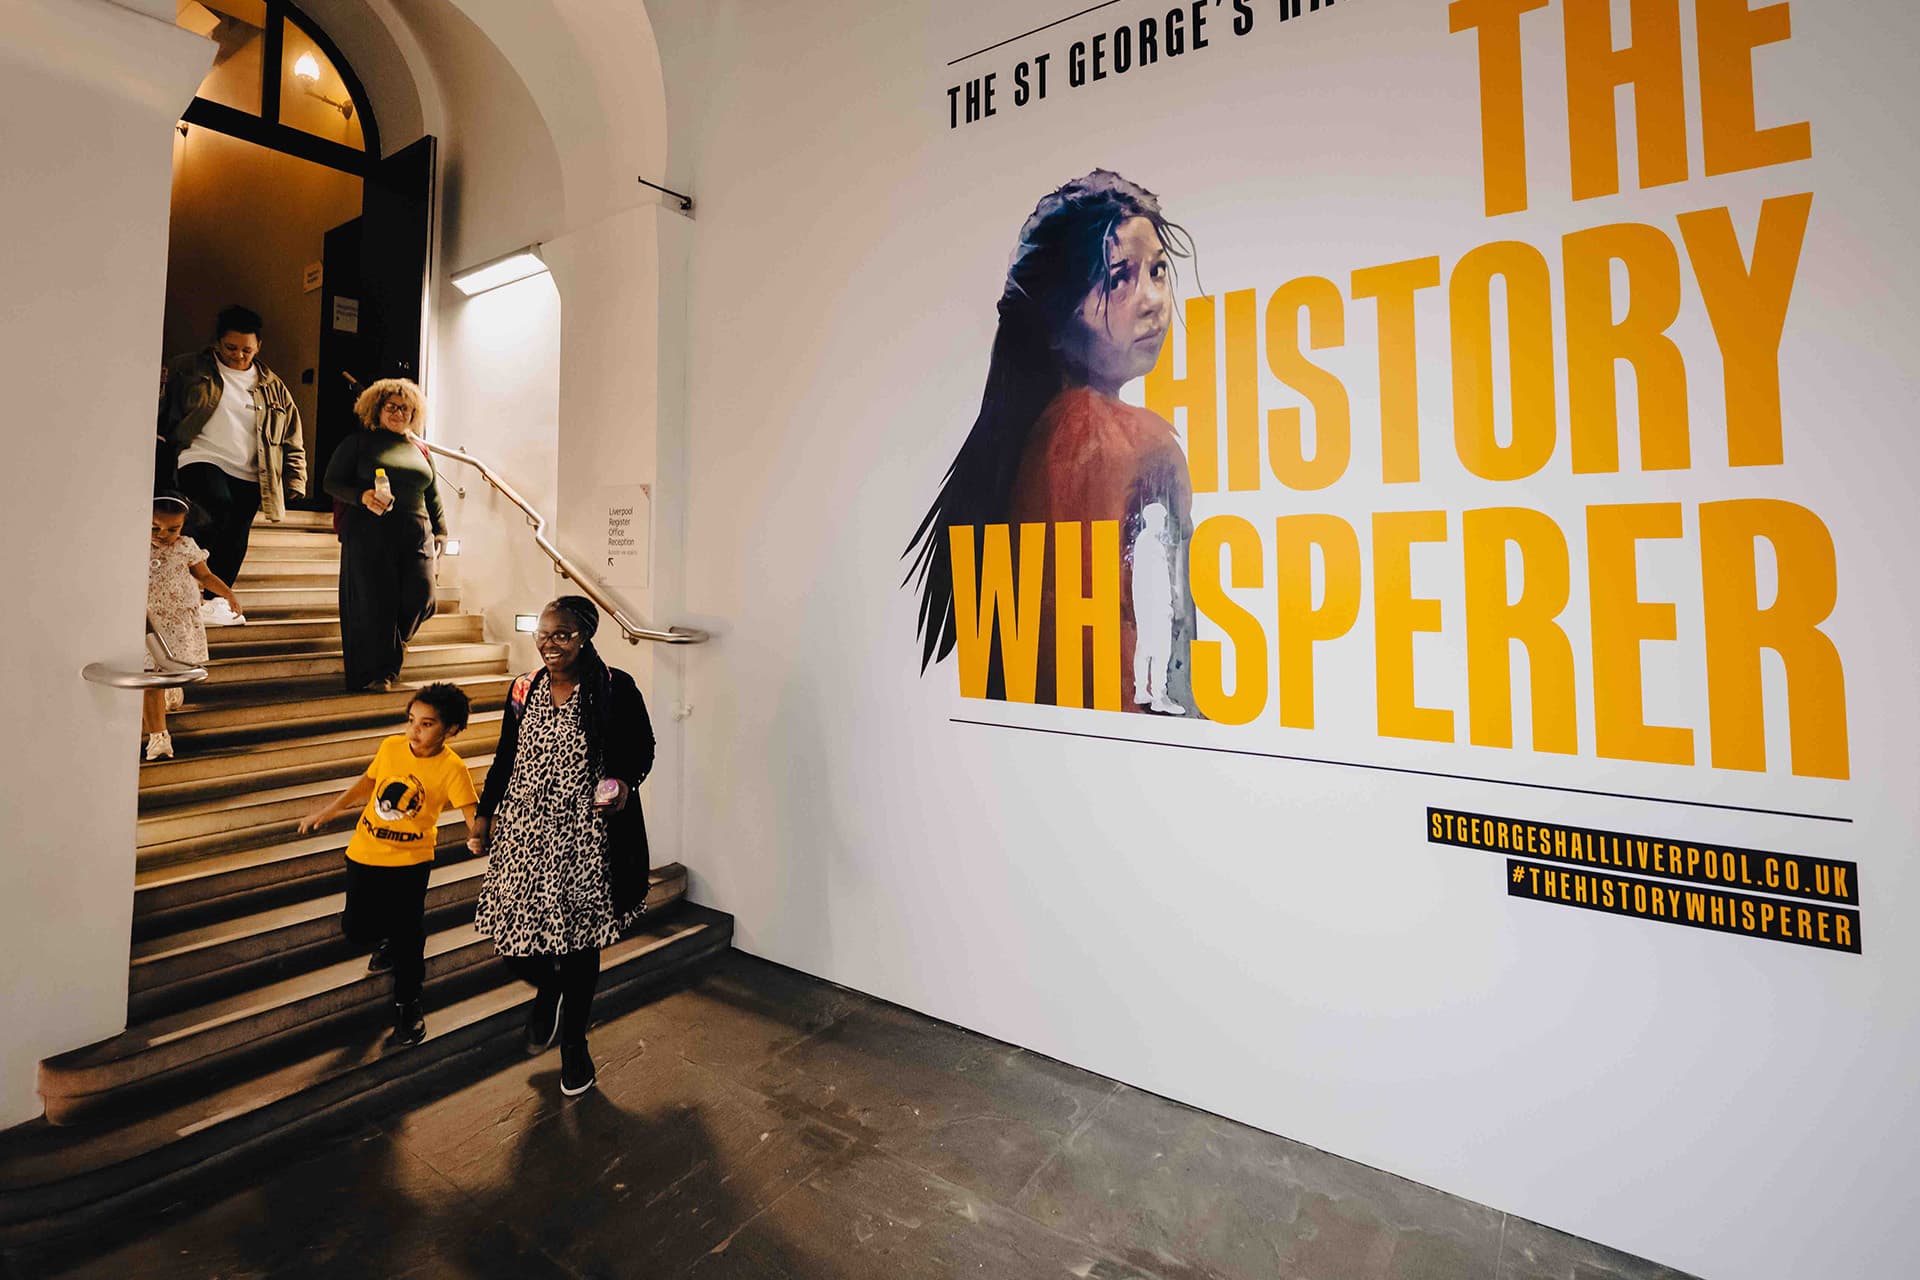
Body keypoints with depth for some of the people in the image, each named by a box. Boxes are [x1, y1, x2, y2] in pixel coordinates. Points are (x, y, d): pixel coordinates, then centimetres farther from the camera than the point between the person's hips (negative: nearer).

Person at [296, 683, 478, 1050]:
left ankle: (408, 1008, 20)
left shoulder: (452, 768, -21)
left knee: (406, 934, -1)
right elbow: (368, 784, 11)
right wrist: (328, 811, 19)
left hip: (411, 861, -4)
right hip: (364, 854, 4)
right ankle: (386, 942, 51)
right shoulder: (391, 747, -9)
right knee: (357, 929, 14)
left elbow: (473, 817, -25)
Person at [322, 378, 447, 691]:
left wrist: (440, 533, 12)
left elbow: (434, 497, 22)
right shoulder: (359, 442, 9)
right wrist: (362, 496, -13)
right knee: (375, 602, -7)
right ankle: (376, 673, 2)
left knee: (421, 596, -10)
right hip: (369, 533, -3)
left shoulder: (421, 450, 20)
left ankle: (393, 642, 22)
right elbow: (332, 482, 6)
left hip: (415, 535, 3)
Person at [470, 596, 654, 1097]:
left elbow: (642, 748, 1)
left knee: (578, 942, 7)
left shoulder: (615, 689, -7)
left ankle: (574, 1042, 30)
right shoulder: (523, 690, 5)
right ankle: (546, 988, 40)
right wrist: (484, 815, 16)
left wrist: (624, 781, -17)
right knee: (512, 931, 3)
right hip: (523, 831, 4)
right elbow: (505, 759, 15)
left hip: (584, 836, -3)